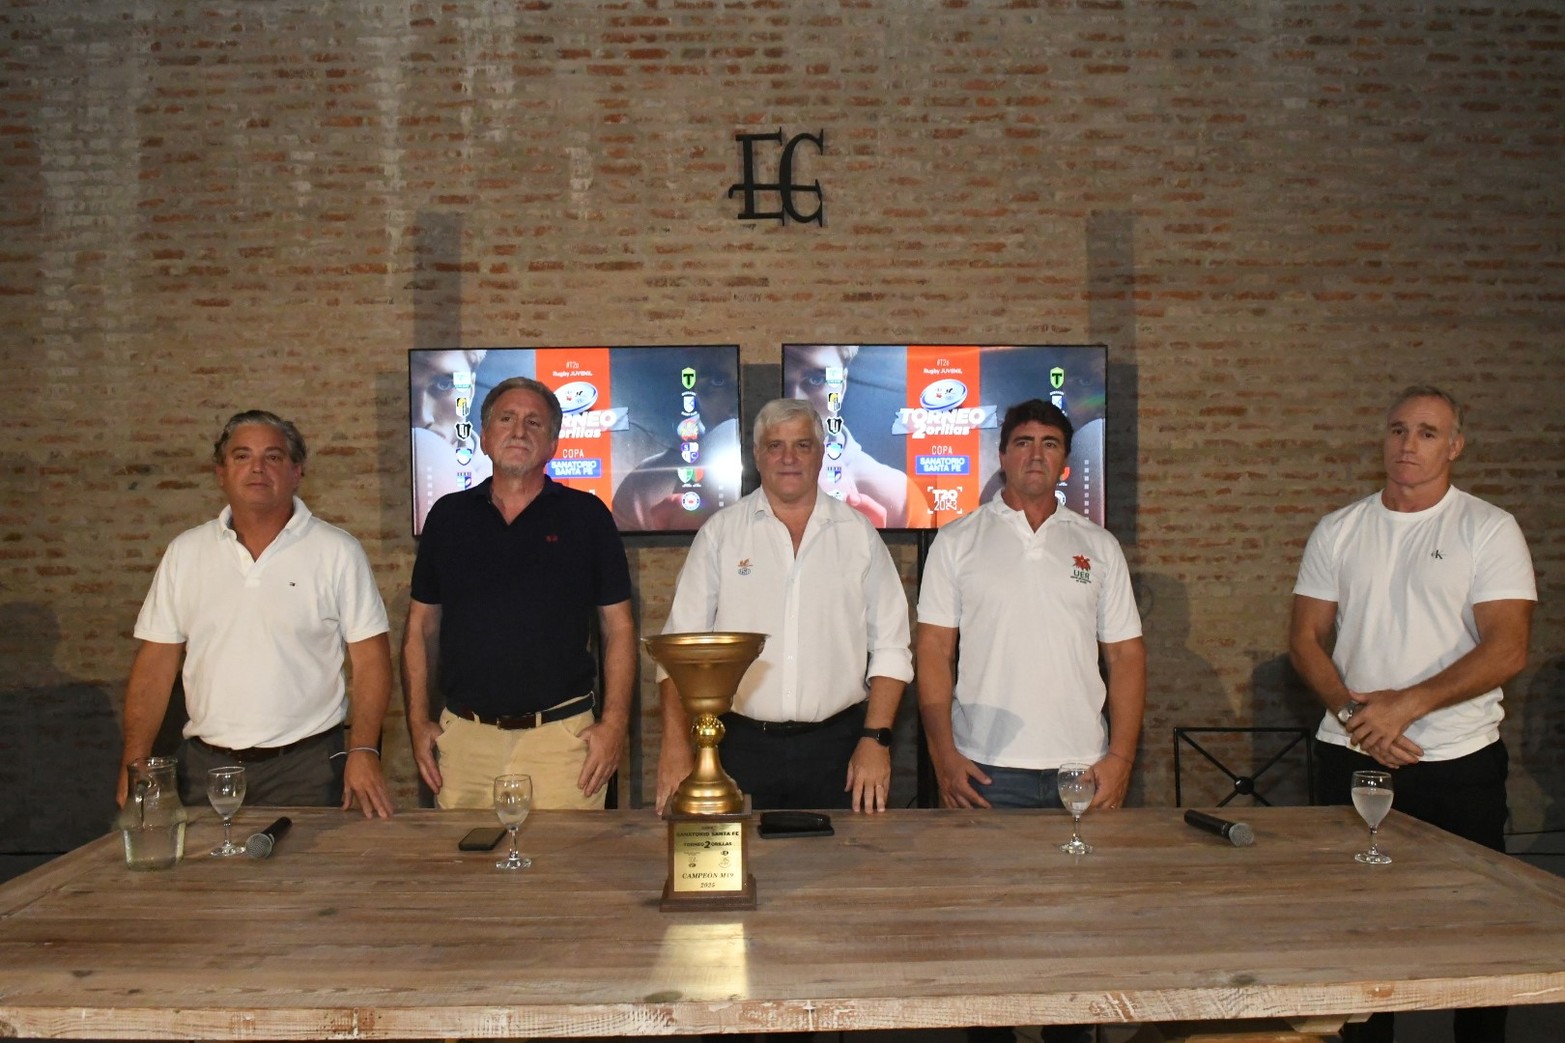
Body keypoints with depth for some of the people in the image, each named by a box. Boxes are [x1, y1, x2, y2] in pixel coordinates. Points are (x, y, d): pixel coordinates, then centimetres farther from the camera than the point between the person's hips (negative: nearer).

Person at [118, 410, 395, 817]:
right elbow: (157, 661, 7)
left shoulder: (337, 551, -2)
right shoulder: (185, 552, 7)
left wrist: (363, 750, -15)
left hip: (305, 766, -2)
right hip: (205, 764, 3)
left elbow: (370, 657, -4)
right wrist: (135, 763, -1)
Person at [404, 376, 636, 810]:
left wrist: (614, 723, -6)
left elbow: (618, 627, 3)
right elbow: (421, 626, 13)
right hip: (463, 736, 2)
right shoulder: (449, 515, 10)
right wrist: (418, 721, 5)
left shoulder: (586, 515, 3)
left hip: (561, 736, -2)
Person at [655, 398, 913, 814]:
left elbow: (890, 648, 5)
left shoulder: (859, 533, 6)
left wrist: (875, 738, -4)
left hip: (837, 748, 1)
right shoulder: (720, 533, 4)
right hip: (741, 744, 0)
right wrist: (676, 746, -7)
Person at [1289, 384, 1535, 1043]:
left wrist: (1404, 705, -19)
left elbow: (1506, 650, -11)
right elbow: (1306, 638, 5)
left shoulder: (1490, 531, -2)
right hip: (1351, 758, 2)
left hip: (1460, 763, -2)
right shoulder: (1337, 532, 7)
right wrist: (1353, 713, -11)